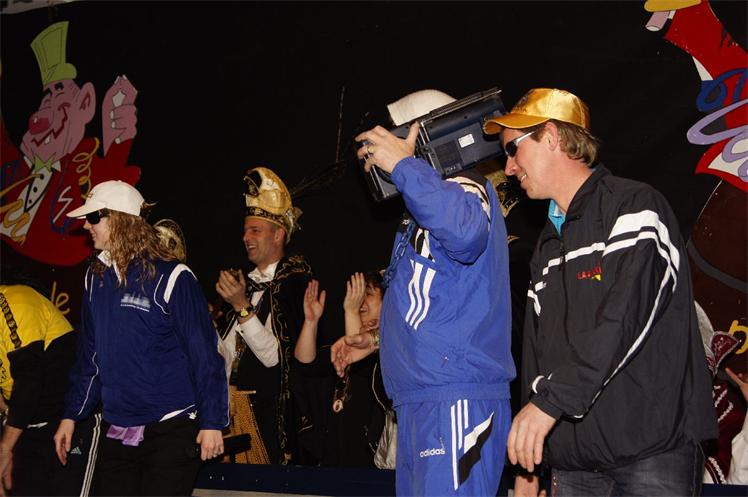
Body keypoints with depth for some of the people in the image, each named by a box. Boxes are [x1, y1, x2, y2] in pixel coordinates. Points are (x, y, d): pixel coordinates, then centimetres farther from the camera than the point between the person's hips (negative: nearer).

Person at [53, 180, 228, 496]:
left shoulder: (170, 277, -10)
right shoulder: (96, 278, 10)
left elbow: (205, 353, -10)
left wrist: (212, 422, -13)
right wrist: (71, 414, 14)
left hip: (172, 430, -6)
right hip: (116, 431, 6)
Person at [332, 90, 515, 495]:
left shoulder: (463, 186, -5)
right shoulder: (422, 208, 24)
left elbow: (465, 232, -32)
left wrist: (404, 166, -22)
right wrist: (377, 339, 30)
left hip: (455, 401, -10)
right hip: (418, 402, 10)